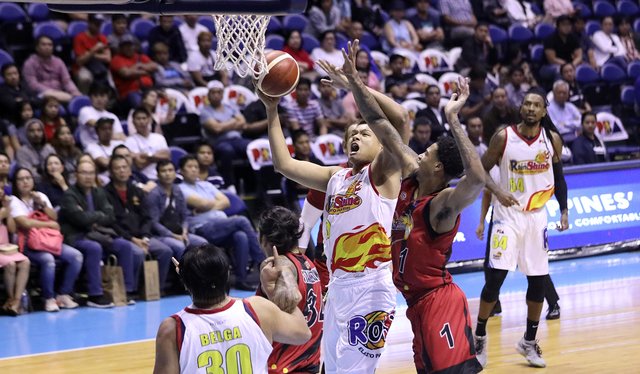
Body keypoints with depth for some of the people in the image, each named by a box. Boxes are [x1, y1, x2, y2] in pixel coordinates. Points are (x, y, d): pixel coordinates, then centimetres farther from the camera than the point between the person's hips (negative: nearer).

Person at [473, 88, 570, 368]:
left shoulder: (553, 139, -2)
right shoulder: (503, 137, -11)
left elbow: (558, 176, 11)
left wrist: (564, 211, 5)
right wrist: (498, 191, -21)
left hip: (537, 216, 3)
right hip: (508, 213, -3)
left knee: (538, 280, 5)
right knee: (495, 276, -11)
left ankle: (529, 342, 20)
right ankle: (480, 336, 5)